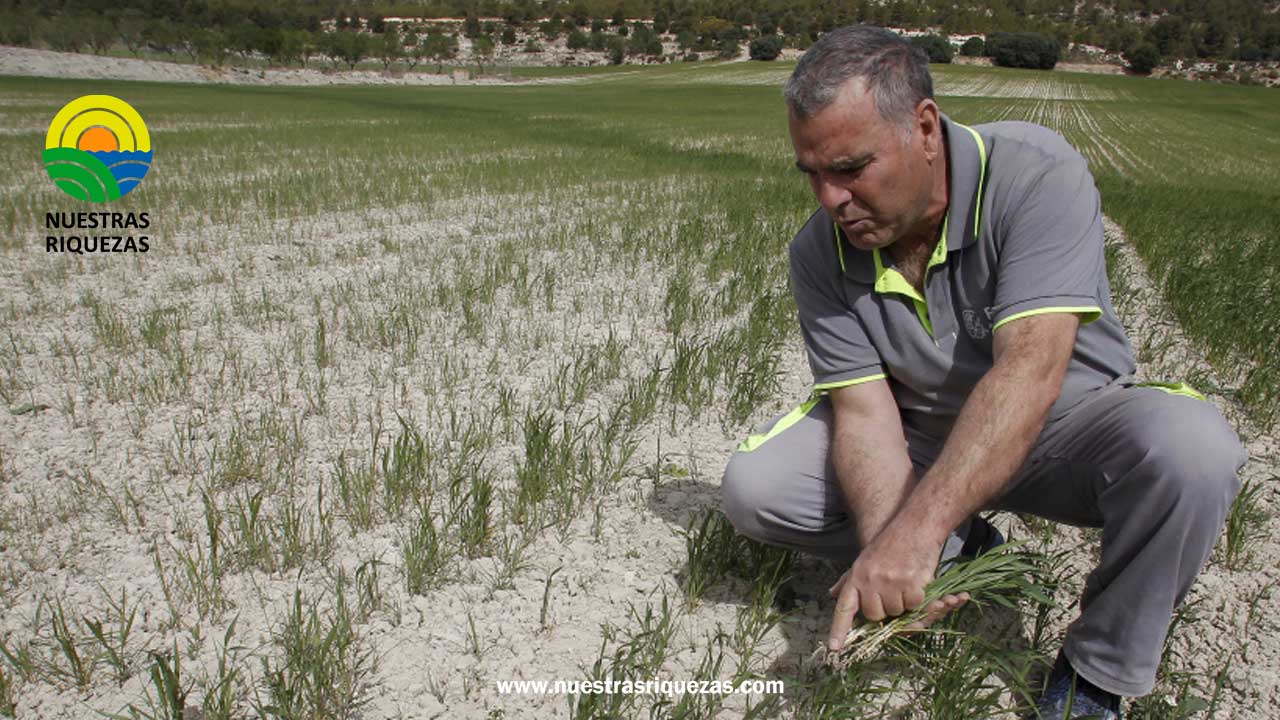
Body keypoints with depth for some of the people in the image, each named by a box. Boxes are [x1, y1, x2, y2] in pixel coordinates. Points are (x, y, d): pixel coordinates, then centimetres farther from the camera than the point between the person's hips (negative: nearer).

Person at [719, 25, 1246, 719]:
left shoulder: (1036, 175, -26)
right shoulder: (820, 252, -13)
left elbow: (1028, 371, -36)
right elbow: (863, 410, -18)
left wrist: (916, 528, -45)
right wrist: (886, 547, -36)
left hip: (1057, 429, -2)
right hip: (919, 440, 3)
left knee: (1189, 443, -35)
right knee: (752, 487, -16)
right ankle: (961, 547, 4)